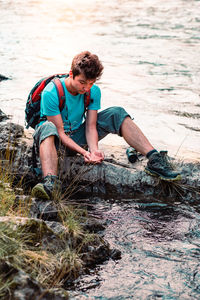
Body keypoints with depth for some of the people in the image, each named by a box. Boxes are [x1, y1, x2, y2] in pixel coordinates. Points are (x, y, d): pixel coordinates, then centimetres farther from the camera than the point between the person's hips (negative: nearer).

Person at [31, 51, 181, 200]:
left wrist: (94, 149, -32)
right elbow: (60, 132, -25)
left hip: (77, 136, 5)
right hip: (56, 139, -5)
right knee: (48, 127, -42)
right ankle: (49, 182, -65)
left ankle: (154, 159, -24)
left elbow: (90, 126, -12)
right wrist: (84, 152, -38)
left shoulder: (94, 91, -9)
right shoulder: (51, 93, -25)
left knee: (117, 113, -13)